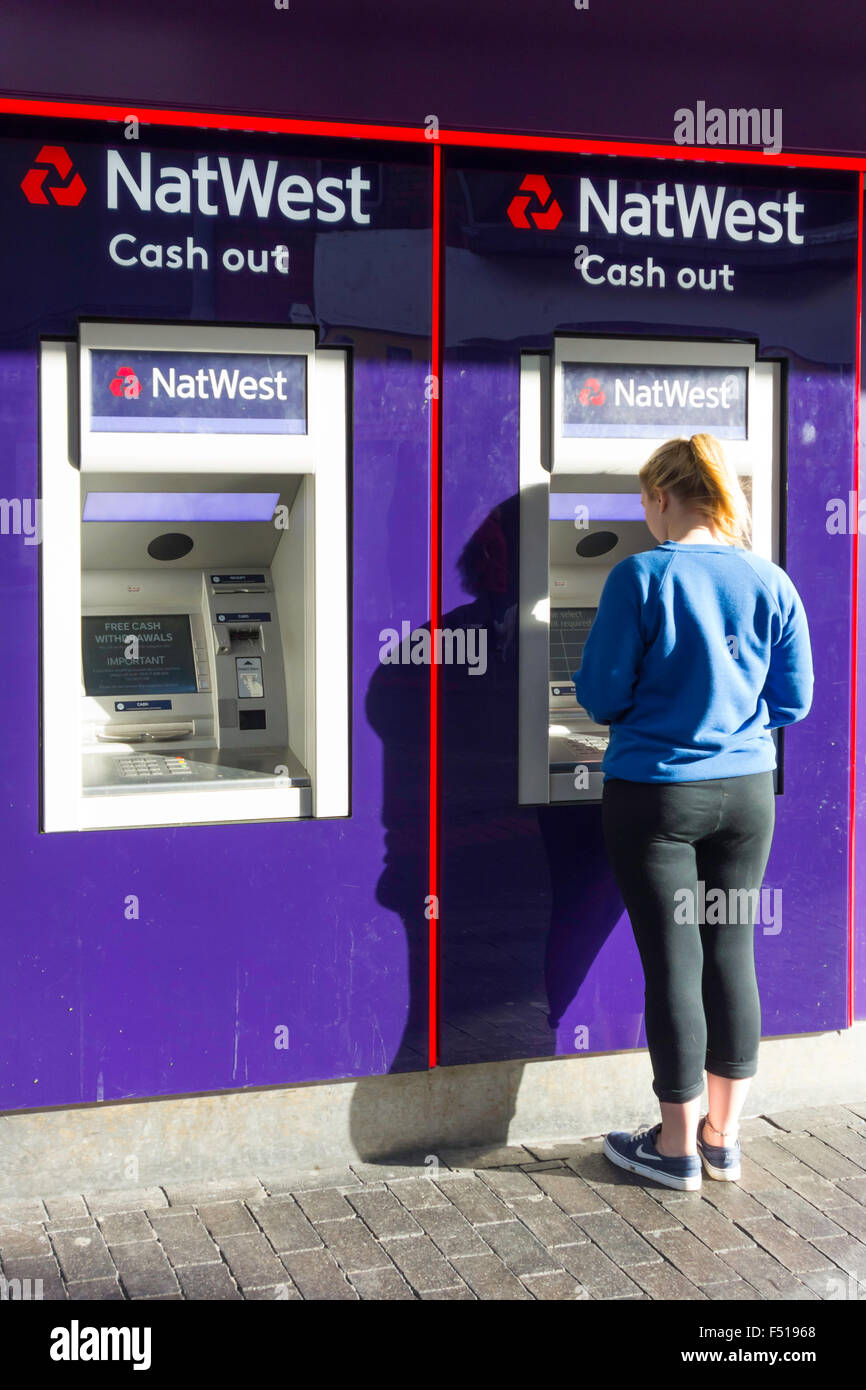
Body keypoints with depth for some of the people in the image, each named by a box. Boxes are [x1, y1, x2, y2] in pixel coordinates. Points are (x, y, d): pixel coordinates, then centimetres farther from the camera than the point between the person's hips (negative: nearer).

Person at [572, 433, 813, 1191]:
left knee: (674, 963, 4)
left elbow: (601, 694, -11)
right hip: (746, 793, 4)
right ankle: (723, 1136, 24)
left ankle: (677, 1147, 16)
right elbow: (793, 702, 5)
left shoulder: (641, 577, -13)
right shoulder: (772, 584, 1)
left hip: (657, 794, -4)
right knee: (732, 953, 13)